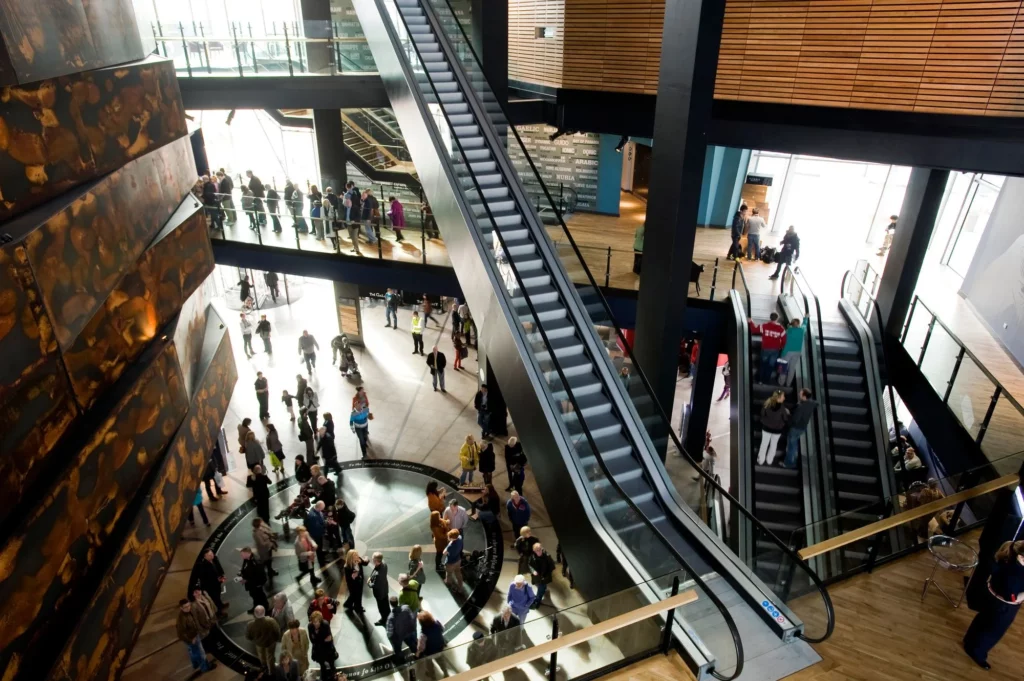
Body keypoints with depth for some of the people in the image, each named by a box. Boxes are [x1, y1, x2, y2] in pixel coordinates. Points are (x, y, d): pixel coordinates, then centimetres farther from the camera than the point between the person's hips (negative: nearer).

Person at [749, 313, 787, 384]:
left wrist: (750, 322, 10)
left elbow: (754, 329, -5)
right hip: (775, 350, 0)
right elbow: (784, 341, -3)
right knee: (771, 365, 12)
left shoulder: (764, 326, -12)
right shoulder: (781, 328, -8)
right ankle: (766, 380, 17)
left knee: (763, 364, 18)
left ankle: (760, 379, 22)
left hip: (765, 349, 0)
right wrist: (780, 347, 16)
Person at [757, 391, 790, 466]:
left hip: (766, 427, 2)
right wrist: (787, 413, 6)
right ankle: (769, 461, 27)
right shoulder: (782, 407, -23)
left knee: (764, 444, 15)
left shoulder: (768, 403, -13)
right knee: (773, 445, 17)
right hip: (777, 429, -2)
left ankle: (760, 461, 23)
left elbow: (762, 413, -2)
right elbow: (786, 419, -13)